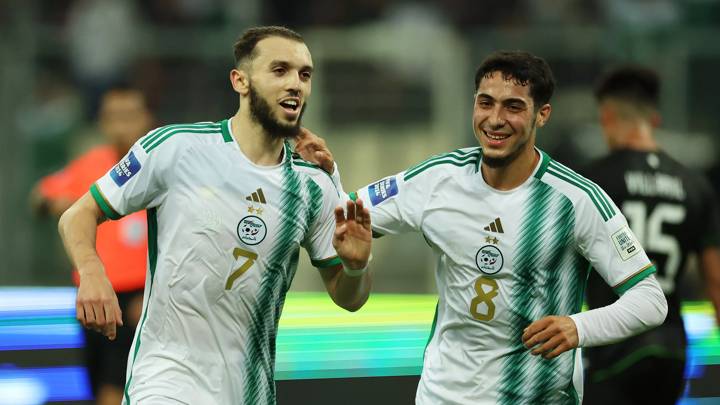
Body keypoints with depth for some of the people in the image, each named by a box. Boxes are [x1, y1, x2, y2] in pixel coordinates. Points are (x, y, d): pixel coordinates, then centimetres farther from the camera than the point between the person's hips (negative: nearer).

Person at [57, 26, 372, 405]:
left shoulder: (314, 187, 5)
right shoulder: (175, 147, -6)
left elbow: (347, 298, 11)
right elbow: (78, 216, 0)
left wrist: (355, 265, -11)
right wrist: (91, 272, -20)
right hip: (167, 374, -4)